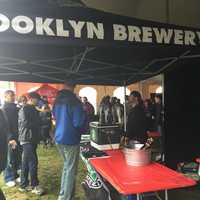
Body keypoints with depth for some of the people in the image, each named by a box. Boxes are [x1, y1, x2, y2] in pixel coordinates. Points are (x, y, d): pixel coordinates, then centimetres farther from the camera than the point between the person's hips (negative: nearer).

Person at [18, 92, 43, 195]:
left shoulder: (34, 109, 16)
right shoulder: (24, 109, -12)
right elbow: (26, 123, -21)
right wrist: (39, 122, -12)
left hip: (32, 139, 9)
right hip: (27, 139, -9)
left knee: (26, 163, 13)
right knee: (33, 162, -6)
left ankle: (23, 185, 22)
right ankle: (34, 185, 6)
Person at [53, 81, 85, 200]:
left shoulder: (58, 100, 5)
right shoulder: (74, 102, -19)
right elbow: (78, 123, -21)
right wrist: (84, 113, -3)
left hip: (59, 138, 8)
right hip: (70, 139, -8)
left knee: (67, 166, 22)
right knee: (71, 169, 4)